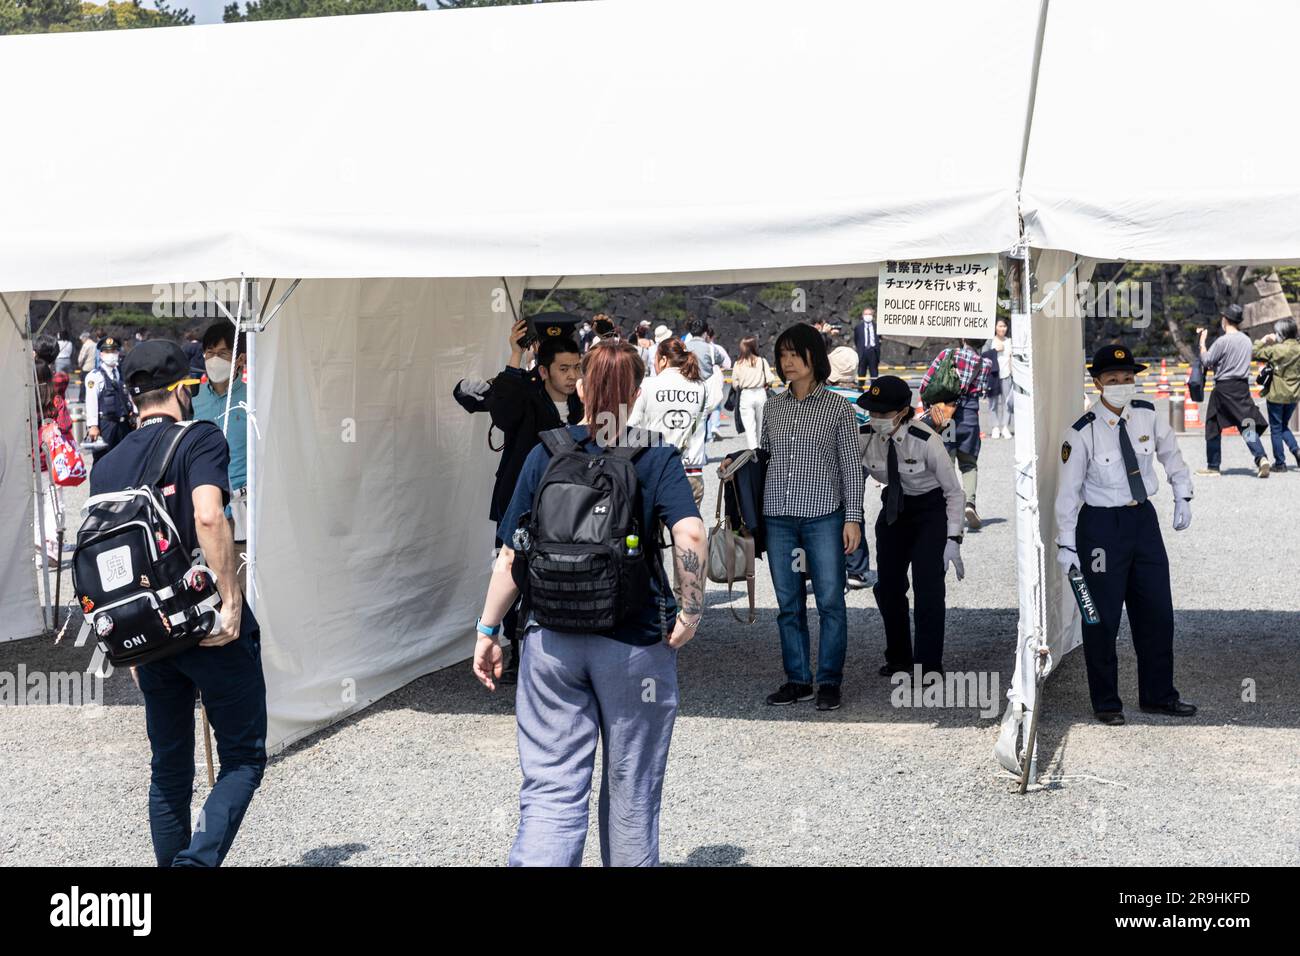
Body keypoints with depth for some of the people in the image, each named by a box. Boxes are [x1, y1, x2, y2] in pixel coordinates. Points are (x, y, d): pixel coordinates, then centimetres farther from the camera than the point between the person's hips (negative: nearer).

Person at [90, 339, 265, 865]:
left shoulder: (106, 466, 12)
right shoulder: (200, 439, -7)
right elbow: (208, 516, -24)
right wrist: (232, 601, -20)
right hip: (210, 624, -6)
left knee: (169, 767, 17)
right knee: (243, 759, 4)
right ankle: (199, 861, -14)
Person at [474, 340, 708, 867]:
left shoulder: (545, 455, 1)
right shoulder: (657, 459, -3)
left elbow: (511, 556, 0)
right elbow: (690, 536, -20)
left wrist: (488, 631, 6)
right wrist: (691, 610, -9)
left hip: (551, 639, 1)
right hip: (636, 641, -1)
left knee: (550, 791, 2)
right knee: (631, 793, 15)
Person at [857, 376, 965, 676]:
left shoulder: (926, 441, -27)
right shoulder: (864, 438, -17)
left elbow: (954, 491, -16)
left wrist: (953, 540, -20)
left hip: (932, 510, -4)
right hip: (894, 509, 5)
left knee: (928, 588, -11)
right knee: (888, 585, 7)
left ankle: (929, 667, 2)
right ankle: (898, 659, 27)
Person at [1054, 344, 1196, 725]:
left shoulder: (1148, 415, -2)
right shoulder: (1082, 433, -15)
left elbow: (1170, 454, 17)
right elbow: (1068, 490, -10)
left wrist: (1182, 497, 13)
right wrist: (1066, 545, -10)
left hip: (1144, 518, 5)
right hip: (1101, 525, -5)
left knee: (1157, 612, 10)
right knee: (1102, 618, 2)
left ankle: (1158, 696, 25)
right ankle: (1106, 703, 17)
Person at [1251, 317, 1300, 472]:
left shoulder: (1275, 350, -17)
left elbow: (1254, 353, -10)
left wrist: (1263, 341, 2)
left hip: (1276, 395, -5)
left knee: (1276, 429, 5)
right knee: (1284, 426, 22)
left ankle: (1279, 462, 8)